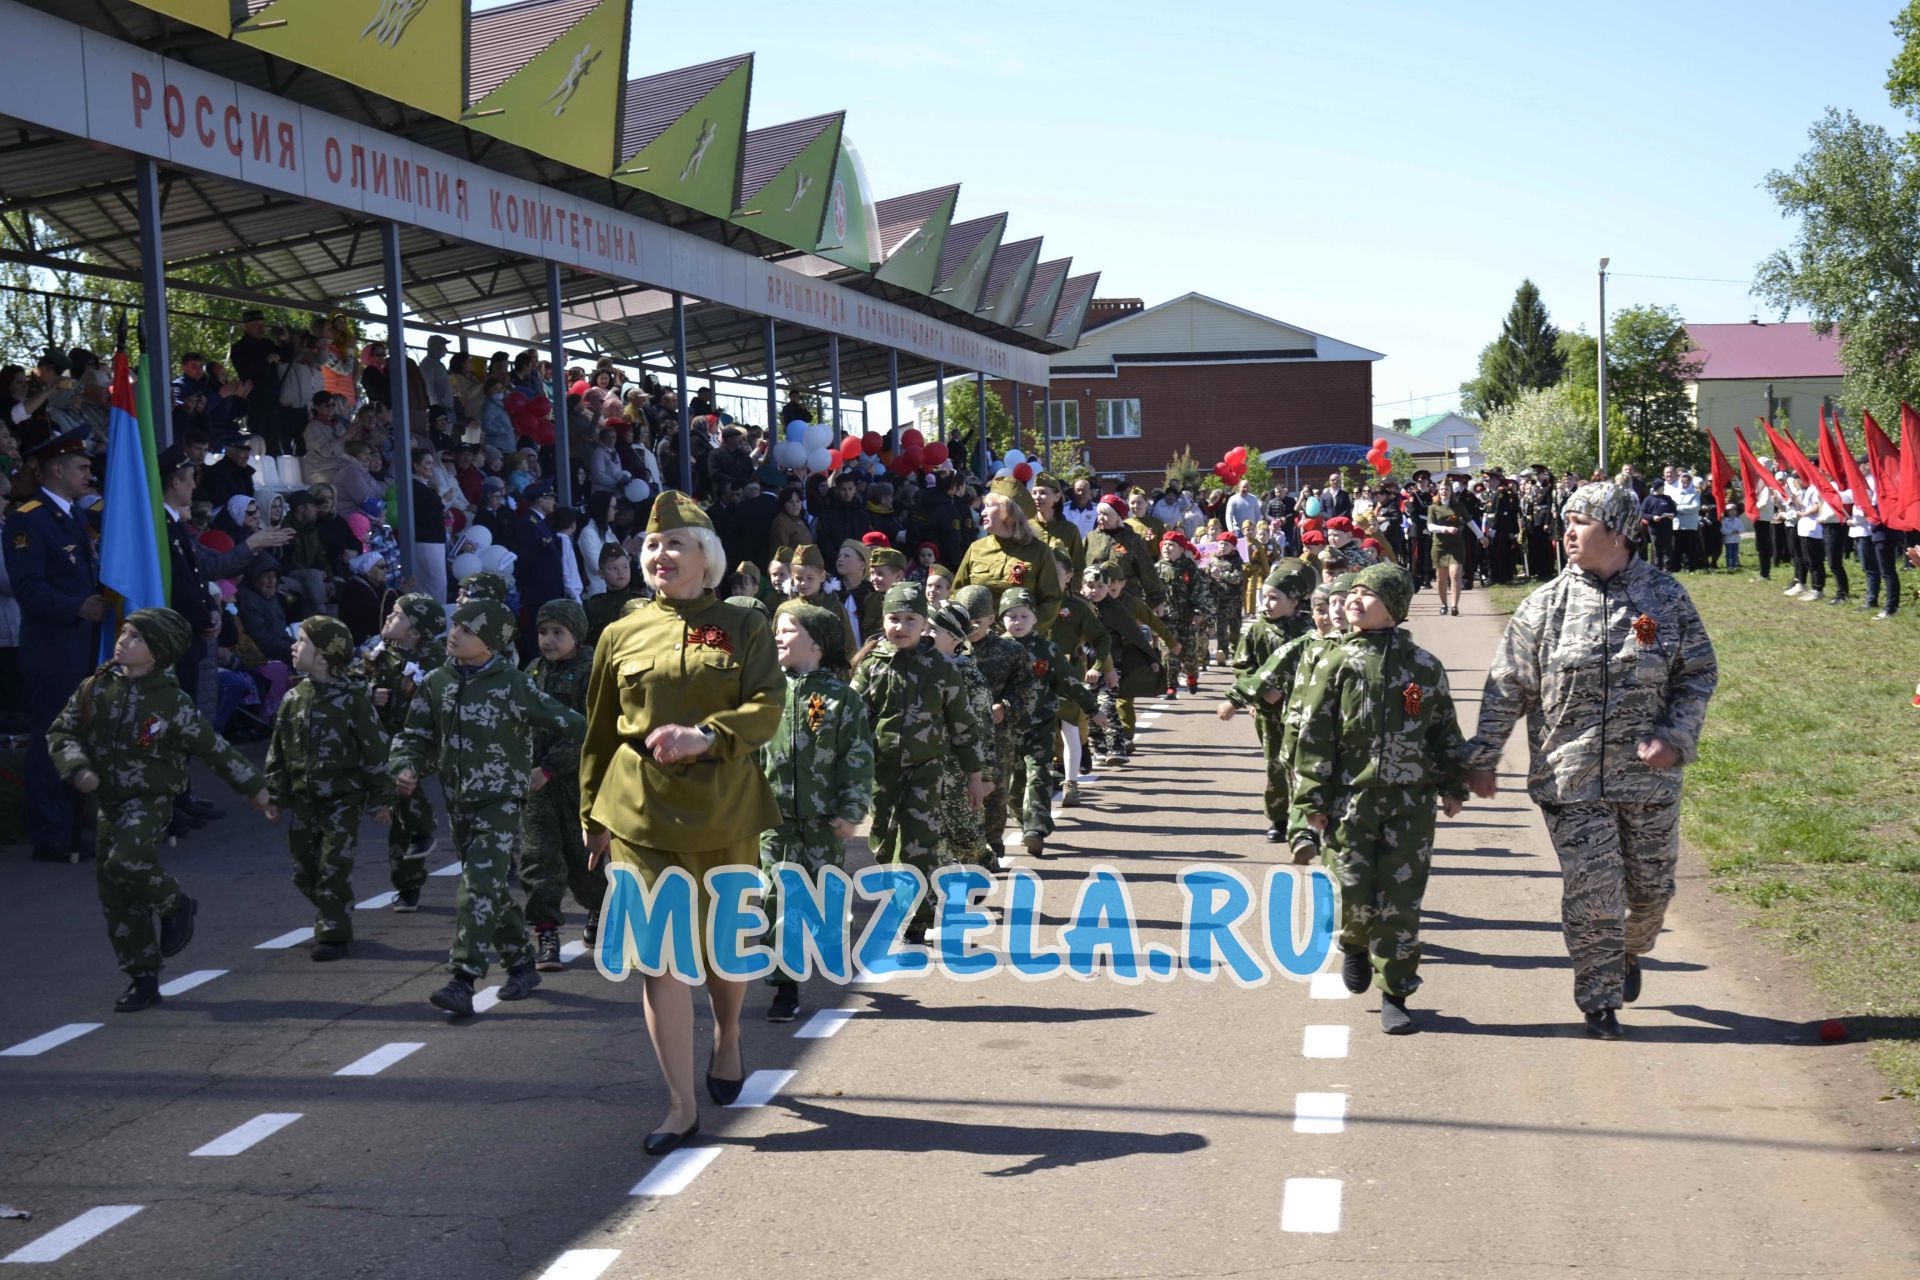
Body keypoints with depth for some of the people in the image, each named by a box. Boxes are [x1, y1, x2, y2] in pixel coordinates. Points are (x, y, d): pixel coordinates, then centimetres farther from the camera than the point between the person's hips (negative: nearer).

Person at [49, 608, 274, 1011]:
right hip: (108, 802, 5)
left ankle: (175, 904, -1)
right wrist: (77, 768, -12)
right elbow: (61, 732, 8)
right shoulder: (95, 689, 0)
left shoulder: (171, 703, -11)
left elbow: (215, 750, -4)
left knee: (126, 861, -32)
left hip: (150, 800, -5)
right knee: (117, 900, 6)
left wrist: (257, 791, 0)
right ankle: (143, 981, 18)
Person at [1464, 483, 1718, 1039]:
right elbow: (1507, 687, 2)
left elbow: (1699, 674, 4)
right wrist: (1482, 757, -1)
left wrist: (1674, 737, -10)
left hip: (1650, 780, 1)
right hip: (1571, 781, -1)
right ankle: (1600, 1000, 16)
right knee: (1590, 895, -1)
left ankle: (1630, 953, 45)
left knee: (1651, 887, 13)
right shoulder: (1544, 605, -2)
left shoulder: (1666, 597, -1)